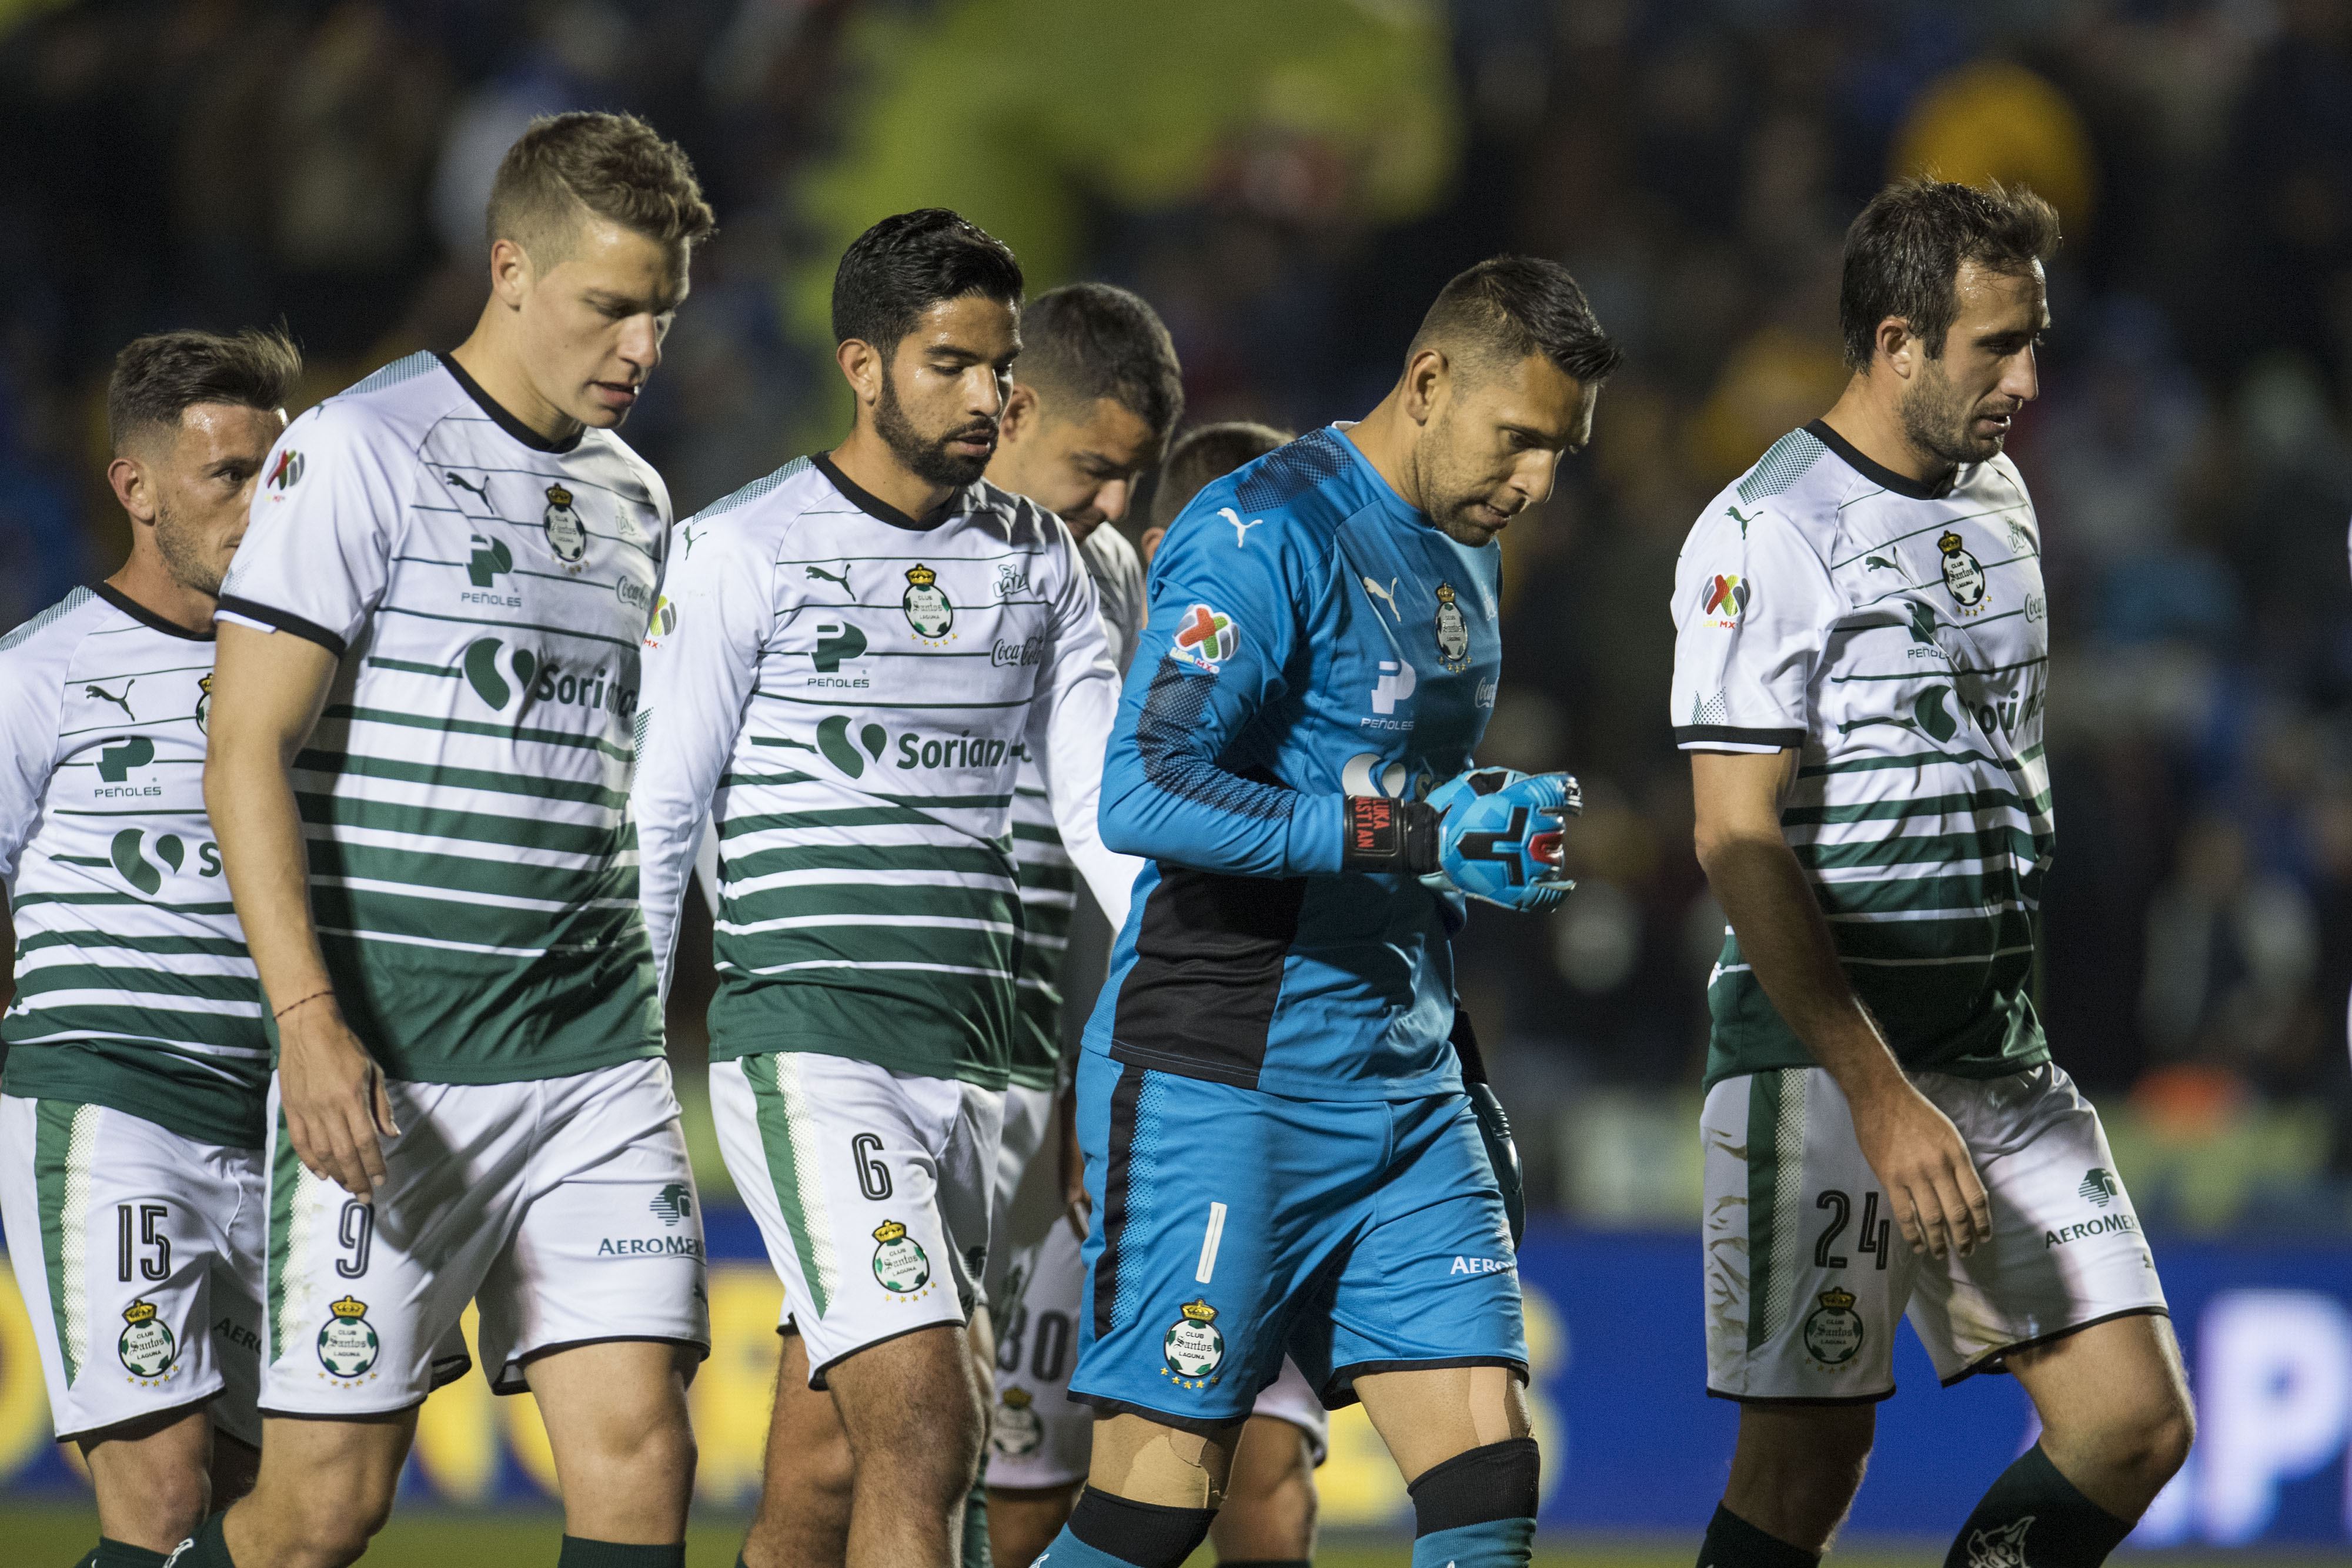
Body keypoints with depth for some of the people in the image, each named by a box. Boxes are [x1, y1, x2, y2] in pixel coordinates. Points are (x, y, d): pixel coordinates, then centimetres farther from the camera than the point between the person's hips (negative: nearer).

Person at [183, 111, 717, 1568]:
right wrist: (311, 1021, -20)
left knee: (639, 1448, -8)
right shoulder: (360, 452, -6)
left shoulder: (634, 499, 16)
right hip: (390, 1065, -6)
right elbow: (247, 754, -11)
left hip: (595, 1059, 6)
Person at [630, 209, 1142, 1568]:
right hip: (808, 1047, -6)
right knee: (927, 1428, -19)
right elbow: (654, 818, -1)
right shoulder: (747, 553, -4)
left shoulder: (1040, 563, 12)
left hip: (970, 1055, 6)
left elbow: (1102, 802, 12)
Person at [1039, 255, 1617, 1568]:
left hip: (1404, 1085, 8)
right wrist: (1407, 835, -26)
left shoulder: (1467, 558, 16)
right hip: (1224, 1087, -8)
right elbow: (1144, 796, -23)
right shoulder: (1267, 536, -13)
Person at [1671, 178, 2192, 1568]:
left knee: (2137, 1426, -2)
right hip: (1822, 1071, -7)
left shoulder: (2000, 500, 15)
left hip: (2004, 1062, 7)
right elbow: (1739, 842, -15)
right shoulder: (1769, 532, -10)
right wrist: (1881, 1096, -20)